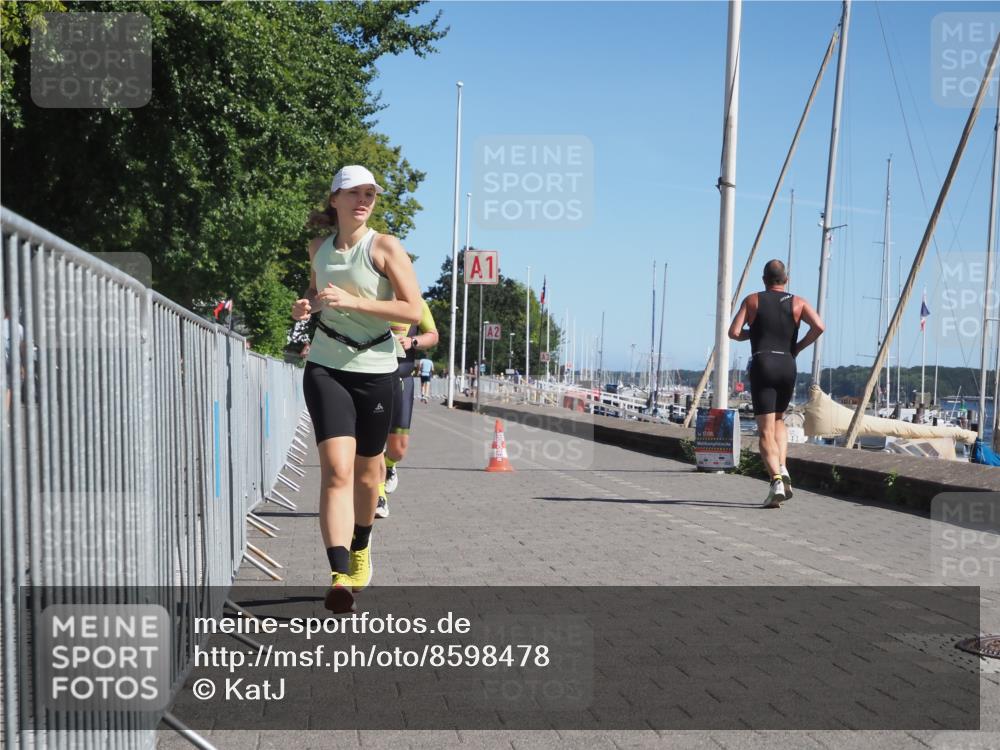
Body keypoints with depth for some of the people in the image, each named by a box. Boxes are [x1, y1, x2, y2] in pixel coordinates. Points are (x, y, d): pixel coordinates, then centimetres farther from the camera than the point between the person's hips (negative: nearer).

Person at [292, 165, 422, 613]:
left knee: (366, 471, 13)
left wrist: (352, 301, -21)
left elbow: (414, 311, -13)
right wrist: (307, 306, 3)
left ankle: (360, 548, 40)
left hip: (375, 371, -1)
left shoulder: (384, 247, -6)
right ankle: (339, 576, -24)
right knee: (336, 468, -17)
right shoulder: (318, 248, 7)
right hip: (326, 369, 1)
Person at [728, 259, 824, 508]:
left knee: (766, 430, -5)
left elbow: (733, 332, -3)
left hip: (762, 365, -2)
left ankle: (776, 479, -23)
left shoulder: (752, 300, 7)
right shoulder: (798, 303, 10)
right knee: (779, 420, 23)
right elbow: (819, 326, -6)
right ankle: (782, 469, 5)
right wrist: (799, 346, 8)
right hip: (787, 365, 3)